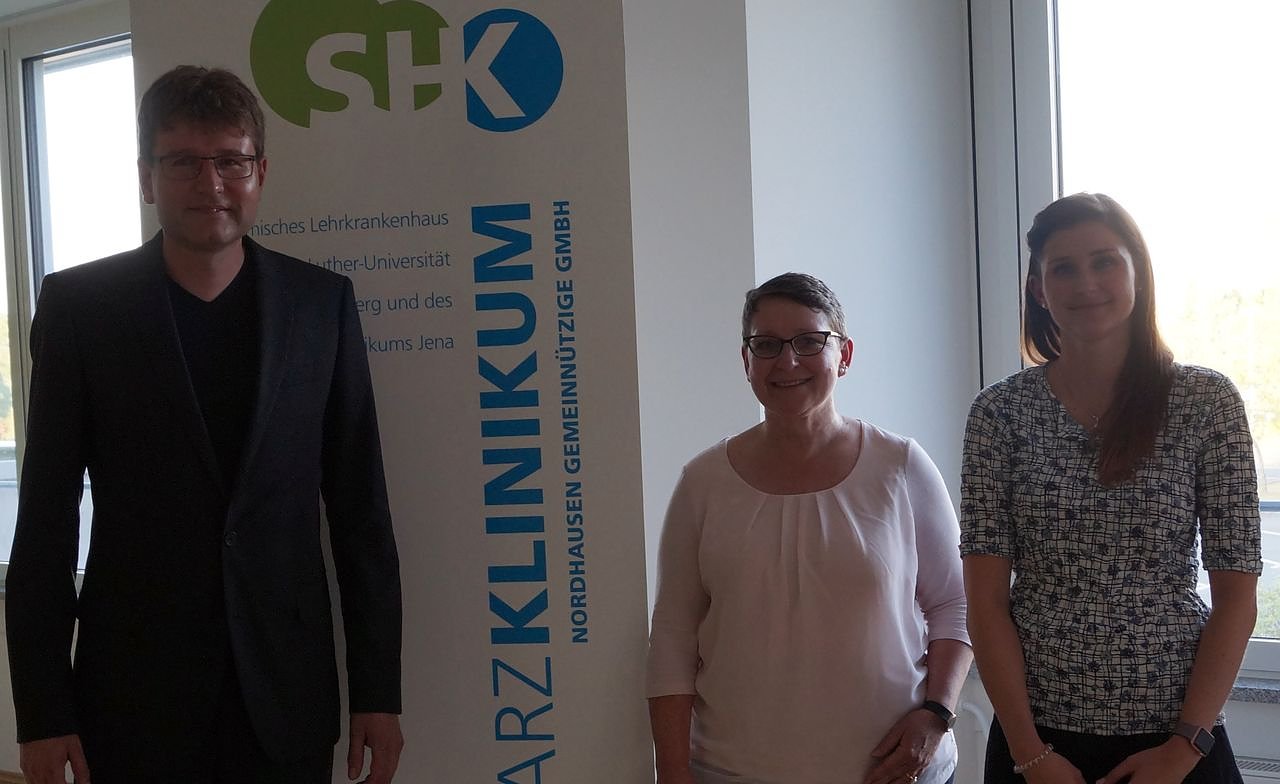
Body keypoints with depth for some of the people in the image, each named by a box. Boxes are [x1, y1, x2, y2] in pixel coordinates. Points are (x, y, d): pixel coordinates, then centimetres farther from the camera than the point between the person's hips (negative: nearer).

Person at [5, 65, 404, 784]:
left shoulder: (322, 301, 2)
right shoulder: (79, 305, -2)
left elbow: (360, 505, 3)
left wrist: (379, 691, 1)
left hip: (288, 693, 1)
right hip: (134, 691, -1)